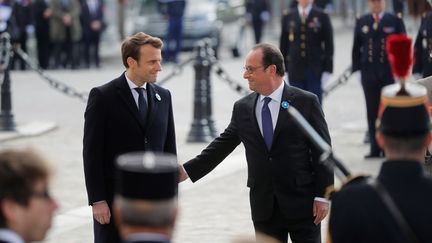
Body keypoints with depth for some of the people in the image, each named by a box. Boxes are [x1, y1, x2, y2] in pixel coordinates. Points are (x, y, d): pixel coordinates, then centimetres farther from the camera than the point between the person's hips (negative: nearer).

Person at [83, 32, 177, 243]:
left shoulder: (163, 97, 9)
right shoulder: (103, 97, -7)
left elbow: (169, 149, 12)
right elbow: (92, 152, -8)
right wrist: (97, 200, -13)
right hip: (113, 200, -5)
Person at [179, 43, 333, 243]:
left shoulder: (306, 102, -6)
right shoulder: (242, 108, 6)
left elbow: (322, 151, -5)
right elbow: (222, 146, 11)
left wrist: (322, 196, -9)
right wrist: (187, 170, 2)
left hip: (301, 203, -4)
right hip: (264, 207, 4)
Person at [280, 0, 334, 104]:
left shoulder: (322, 16, 1)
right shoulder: (288, 17, 6)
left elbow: (328, 44, 0)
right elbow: (283, 45, 8)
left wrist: (327, 70, -6)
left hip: (315, 70, -1)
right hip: (295, 71, 1)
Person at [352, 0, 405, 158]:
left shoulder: (395, 22, 4)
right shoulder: (361, 22, 10)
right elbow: (356, 48, 11)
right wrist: (357, 68, 3)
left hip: (390, 74, -2)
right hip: (369, 75, 2)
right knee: (373, 113, 2)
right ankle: (375, 148, 6)